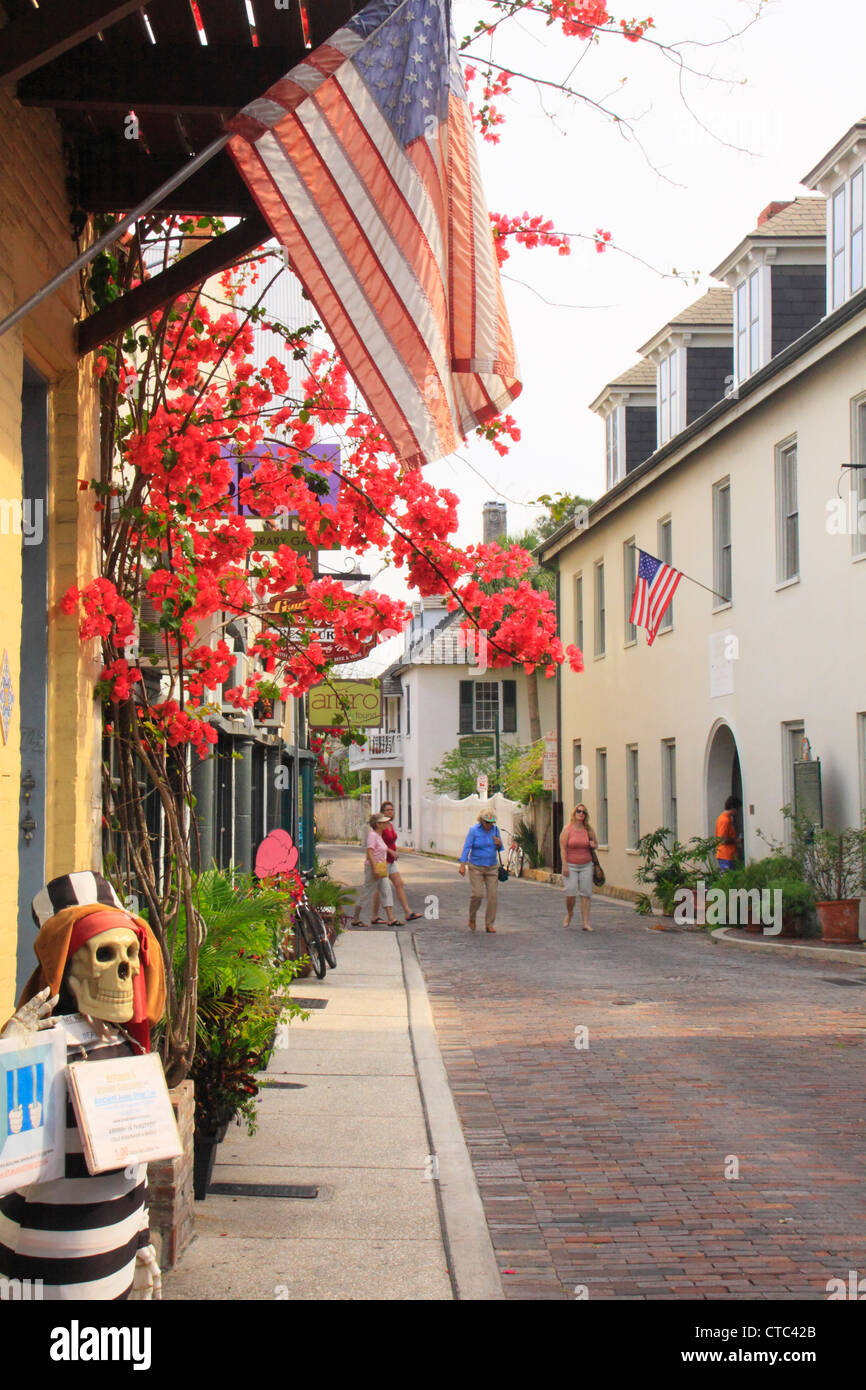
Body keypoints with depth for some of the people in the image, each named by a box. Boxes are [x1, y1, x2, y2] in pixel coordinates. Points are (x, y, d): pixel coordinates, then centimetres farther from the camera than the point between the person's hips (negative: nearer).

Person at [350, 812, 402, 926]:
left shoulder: (379, 835, 14)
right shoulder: (372, 835, -16)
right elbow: (369, 853, -23)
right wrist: (374, 869, -27)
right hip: (373, 867, -10)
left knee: (387, 892, 4)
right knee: (367, 894, -1)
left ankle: (391, 919, 2)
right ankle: (355, 919, 9)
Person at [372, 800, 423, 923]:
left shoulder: (391, 824, 11)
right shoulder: (381, 826, -15)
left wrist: (396, 850, 7)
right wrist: (391, 851, -22)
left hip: (391, 860, 8)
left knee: (399, 884, 3)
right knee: (380, 888, -2)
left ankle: (408, 913, 1)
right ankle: (375, 917, 6)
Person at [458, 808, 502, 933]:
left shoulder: (495, 829, 2)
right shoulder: (474, 830, -10)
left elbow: (499, 848, 11)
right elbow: (467, 848, -13)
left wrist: (499, 843, -13)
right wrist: (462, 865, -21)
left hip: (491, 867, 4)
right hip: (476, 867, -4)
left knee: (493, 895, -4)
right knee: (477, 894, -11)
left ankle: (489, 924, 4)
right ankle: (472, 918, 17)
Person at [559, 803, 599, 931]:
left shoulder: (589, 829, 7)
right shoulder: (567, 829, -3)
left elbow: (596, 844, 19)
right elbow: (563, 848, -6)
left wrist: (593, 845, -7)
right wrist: (565, 866, -13)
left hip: (586, 866, 3)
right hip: (571, 866, -3)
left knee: (586, 894, -2)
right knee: (571, 894, -10)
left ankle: (585, 922, 1)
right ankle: (569, 914, 19)